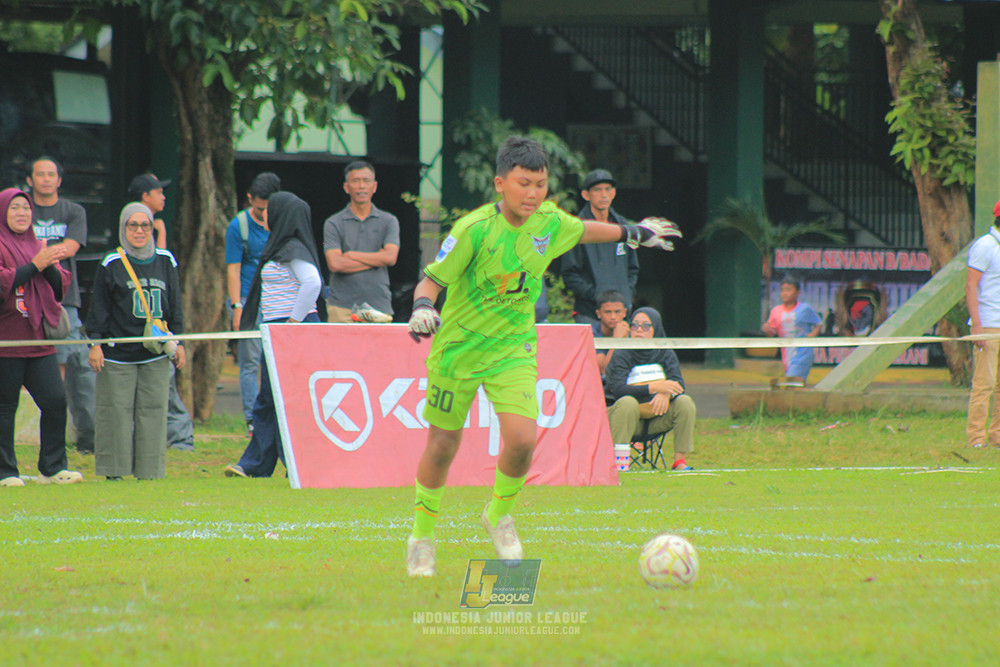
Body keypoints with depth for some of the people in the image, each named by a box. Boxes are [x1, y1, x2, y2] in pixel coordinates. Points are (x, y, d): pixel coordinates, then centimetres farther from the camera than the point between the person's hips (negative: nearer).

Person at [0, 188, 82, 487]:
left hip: (38, 340, 6)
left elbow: (60, 288, 14)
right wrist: (34, 265, -15)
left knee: (55, 401, -2)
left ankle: (52, 468, 5)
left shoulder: (37, 247, 18)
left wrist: (51, 266, -5)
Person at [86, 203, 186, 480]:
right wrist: (95, 343, -5)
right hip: (117, 354, -3)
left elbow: (175, 306, 16)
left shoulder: (166, 261, 10)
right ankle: (114, 470, 5)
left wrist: (178, 342, 13)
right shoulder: (111, 264, 0)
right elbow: (98, 308, 1)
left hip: (156, 355, 3)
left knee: (153, 412, 0)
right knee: (116, 412, -2)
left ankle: (149, 472, 3)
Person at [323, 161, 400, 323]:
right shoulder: (333, 223, 6)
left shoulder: (388, 221, 11)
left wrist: (351, 255, -1)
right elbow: (335, 264, -7)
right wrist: (376, 260, -3)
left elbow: (391, 257, -4)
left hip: (379, 303, 1)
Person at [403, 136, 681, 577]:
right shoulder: (475, 229, -20)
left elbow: (582, 230, 19)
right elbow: (432, 279, -16)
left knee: (521, 439, -17)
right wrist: (423, 307, -38)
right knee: (442, 446, 6)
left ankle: (499, 515, 12)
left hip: (514, 348, 3)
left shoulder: (550, 222, -5)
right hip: (458, 346, -3)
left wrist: (633, 233, 33)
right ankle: (422, 536, 28)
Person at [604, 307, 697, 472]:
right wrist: (654, 388, -33)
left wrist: (666, 394, -32)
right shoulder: (622, 357, -6)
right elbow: (618, 389, -21)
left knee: (684, 401, -21)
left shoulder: (665, 354, 7)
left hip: (657, 419, 3)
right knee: (627, 403, -35)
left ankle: (680, 460, -19)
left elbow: (678, 383, -6)